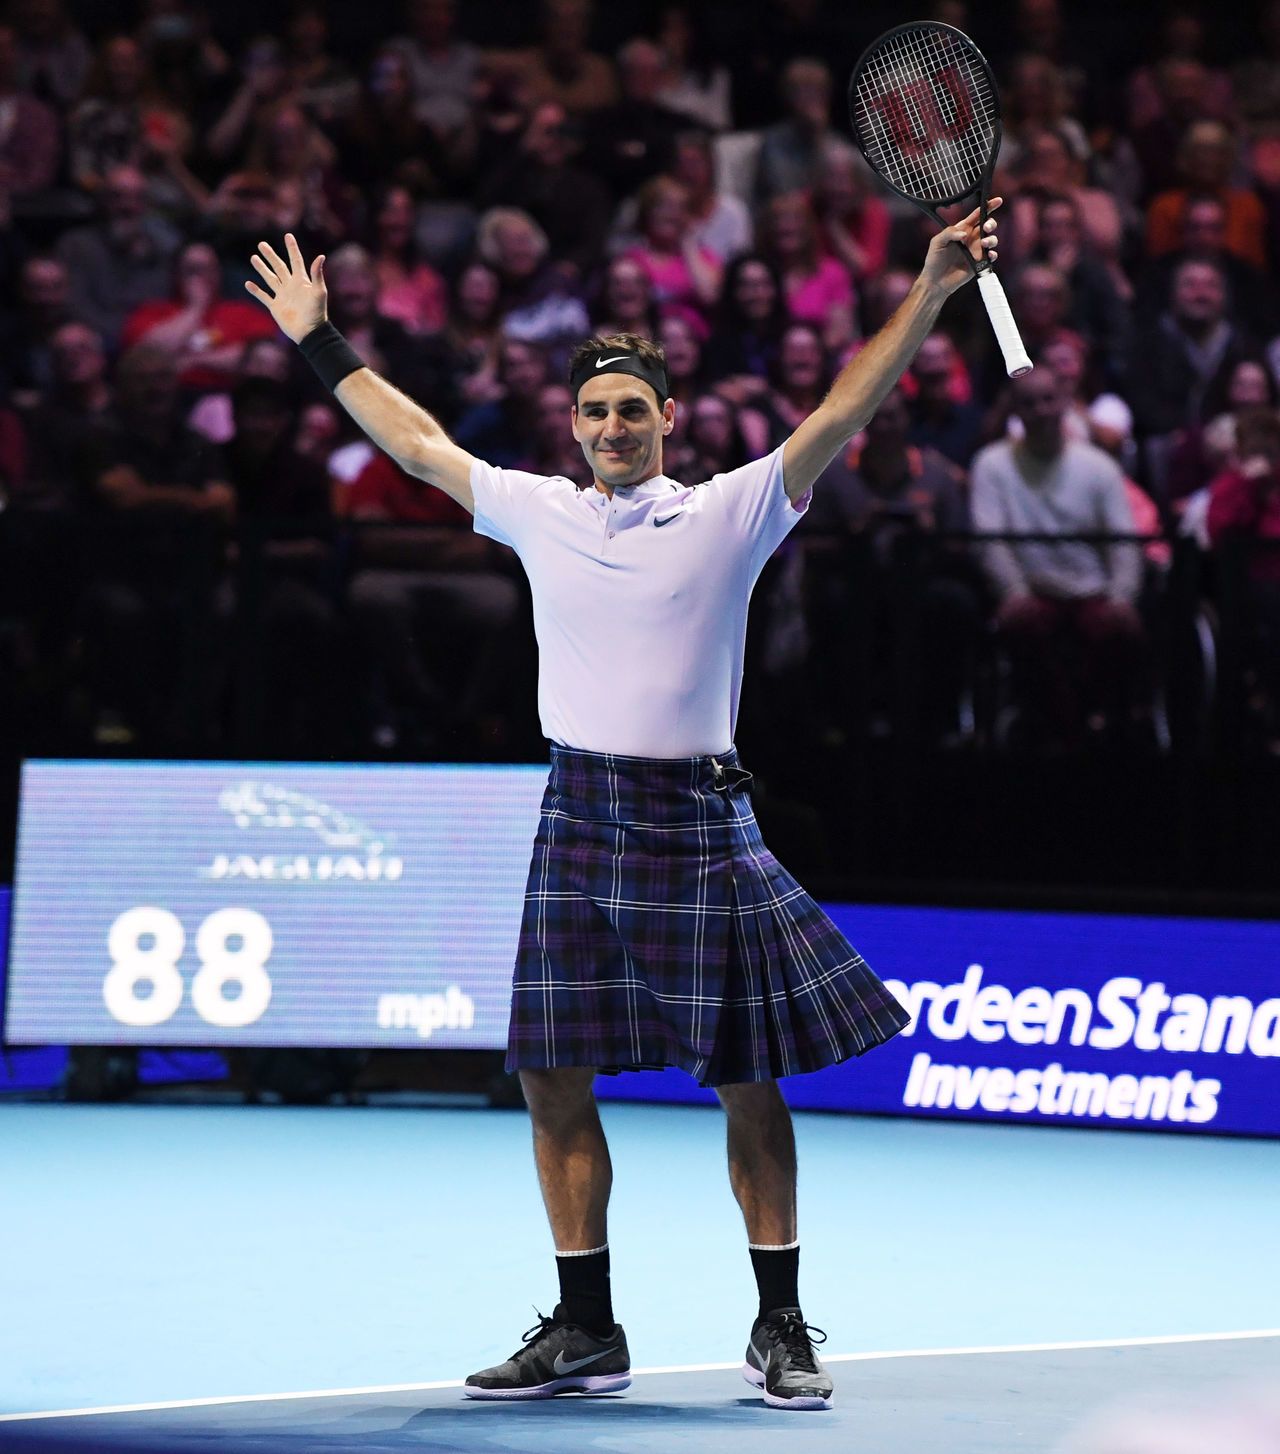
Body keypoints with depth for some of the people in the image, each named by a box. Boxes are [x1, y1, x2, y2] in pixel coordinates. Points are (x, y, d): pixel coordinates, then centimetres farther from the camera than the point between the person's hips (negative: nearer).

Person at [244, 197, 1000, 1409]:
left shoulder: (731, 512, -2)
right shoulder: (539, 512, 10)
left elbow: (844, 412, -9)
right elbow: (415, 440, 22)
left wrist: (930, 291, -18)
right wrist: (320, 343, 26)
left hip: (698, 821, -4)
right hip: (578, 819, 4)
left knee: (746, 1082, -1)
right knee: (554, 1081, 3)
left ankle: (779, 1327, 9)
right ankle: (584, 1331, 13)